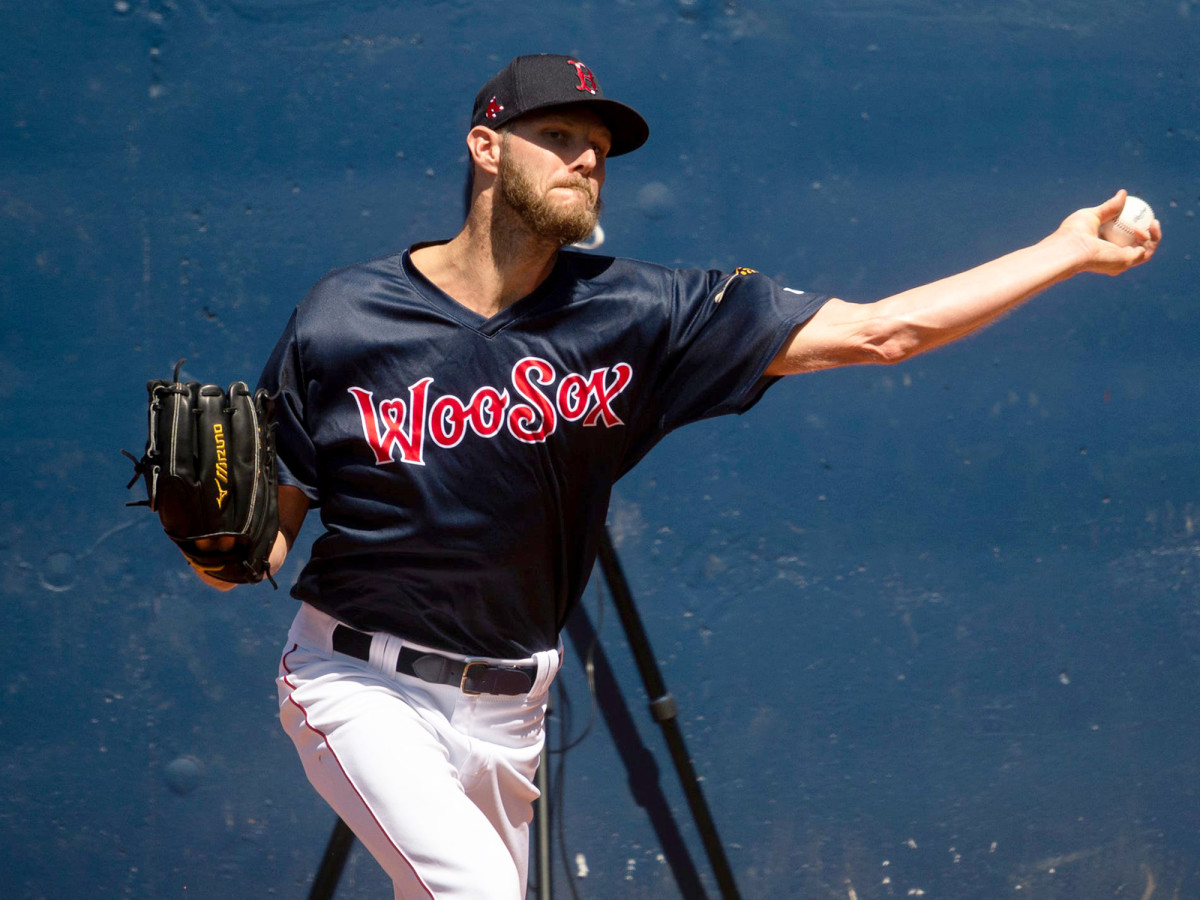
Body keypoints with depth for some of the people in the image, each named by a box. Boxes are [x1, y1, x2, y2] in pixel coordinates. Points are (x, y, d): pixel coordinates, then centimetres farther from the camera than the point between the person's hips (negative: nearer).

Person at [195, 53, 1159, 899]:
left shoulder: (634, 316, -5)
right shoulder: (340, 321, -9)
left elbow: (876, 332, -5)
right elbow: (275, 523, -1)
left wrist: (1066, 251, -6)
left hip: (506, 709, 4)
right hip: (363, 685, -4)